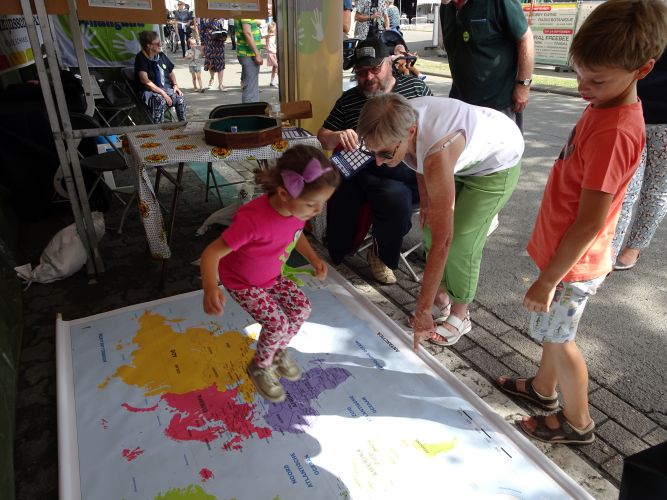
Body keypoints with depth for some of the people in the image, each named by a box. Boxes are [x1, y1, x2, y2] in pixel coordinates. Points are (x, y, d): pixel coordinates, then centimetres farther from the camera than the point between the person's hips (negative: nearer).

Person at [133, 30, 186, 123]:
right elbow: (144, 80, -20)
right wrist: (162, 93, -24)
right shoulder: (141, 58, -9)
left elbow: (171, 73, 23)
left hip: (164, 89, 6)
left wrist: (175, 84, 2)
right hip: (148, 91, -6)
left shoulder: (161, 56, 10)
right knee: (160, 100, -35)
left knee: (180, 98, -17)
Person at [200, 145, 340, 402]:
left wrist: (314, 259, -10)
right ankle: (260, 367, 17)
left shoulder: (298, 206, -19)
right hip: (242, 282, -6)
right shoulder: (253, 219, -42)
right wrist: (210, 288, -55)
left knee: (302, 308, 1)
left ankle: (279, 350, 30)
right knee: (277, 324, -15)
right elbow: (212, 252, -37)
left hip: (271, 276, 7)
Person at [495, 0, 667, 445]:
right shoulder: (605, 106, 2)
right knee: (552, 327, 24)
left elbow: (588, 224, -26)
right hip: (563, 251, 9)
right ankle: (544, 387, 48)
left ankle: (577, 421, 33)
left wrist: (548, 280, -19)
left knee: (558, 337, 10)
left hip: (573, 263, -9)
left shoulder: (615, 132, -27)